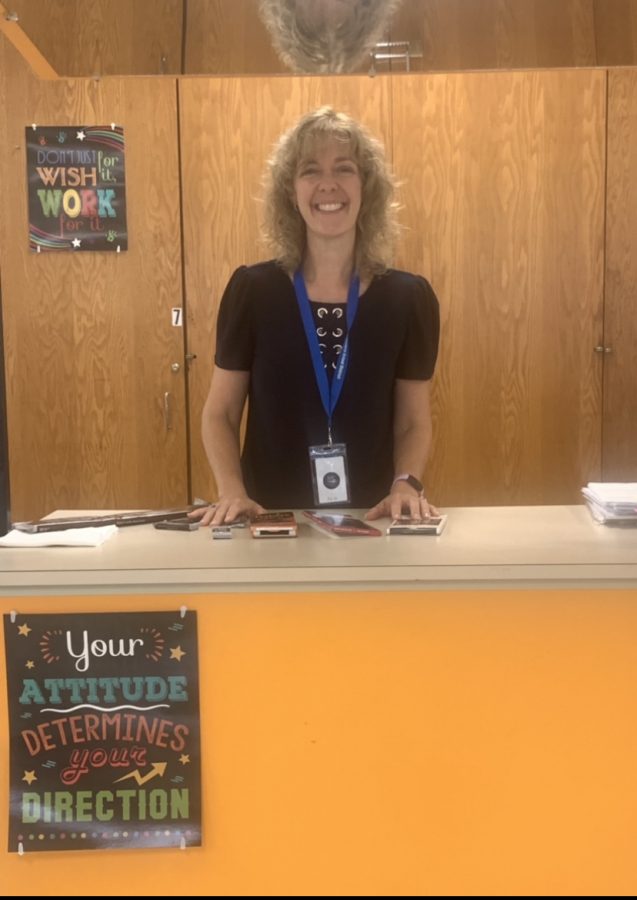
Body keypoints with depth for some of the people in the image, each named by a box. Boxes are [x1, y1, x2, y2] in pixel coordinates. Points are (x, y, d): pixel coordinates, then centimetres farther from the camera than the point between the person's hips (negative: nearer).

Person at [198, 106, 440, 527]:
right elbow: (220, 413, 5)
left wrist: (407, 484, -10)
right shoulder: (251, 290, -1)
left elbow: (414, 421, 8)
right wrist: (232, 491, -10)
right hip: (271, 520, 0)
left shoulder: (409, 298, 1)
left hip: (372, 522, 1)